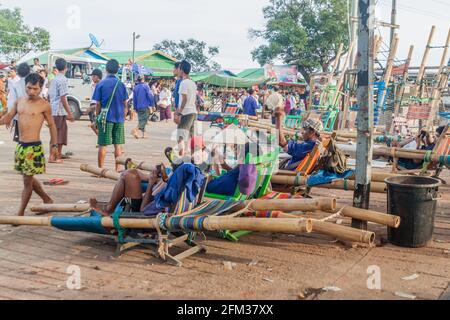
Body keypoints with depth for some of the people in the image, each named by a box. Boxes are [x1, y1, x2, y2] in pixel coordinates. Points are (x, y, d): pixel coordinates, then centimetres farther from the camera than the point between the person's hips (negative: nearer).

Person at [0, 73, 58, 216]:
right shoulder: (19, 101, 8)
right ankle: (47, 200, 37)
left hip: (34, 147, -7)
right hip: (21, 145, 7)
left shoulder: (44, 105, -7)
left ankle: (20, 214, 10)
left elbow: (52, 125, 1)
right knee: (29, 178, 18)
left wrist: (54, 145, 2)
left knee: (27, 180, 0)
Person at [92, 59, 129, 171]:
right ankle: (118, 168, 10)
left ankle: (101, 168, 7)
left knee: (103, 145, 3)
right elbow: (125, 104, 7)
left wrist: (97, 117, 8)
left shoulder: (101, 84, -3)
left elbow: (98, 104, -3)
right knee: (118, 144, 7)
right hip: (119, 118, 3)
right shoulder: (121, 84, 4)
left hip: (106, 118, -2)